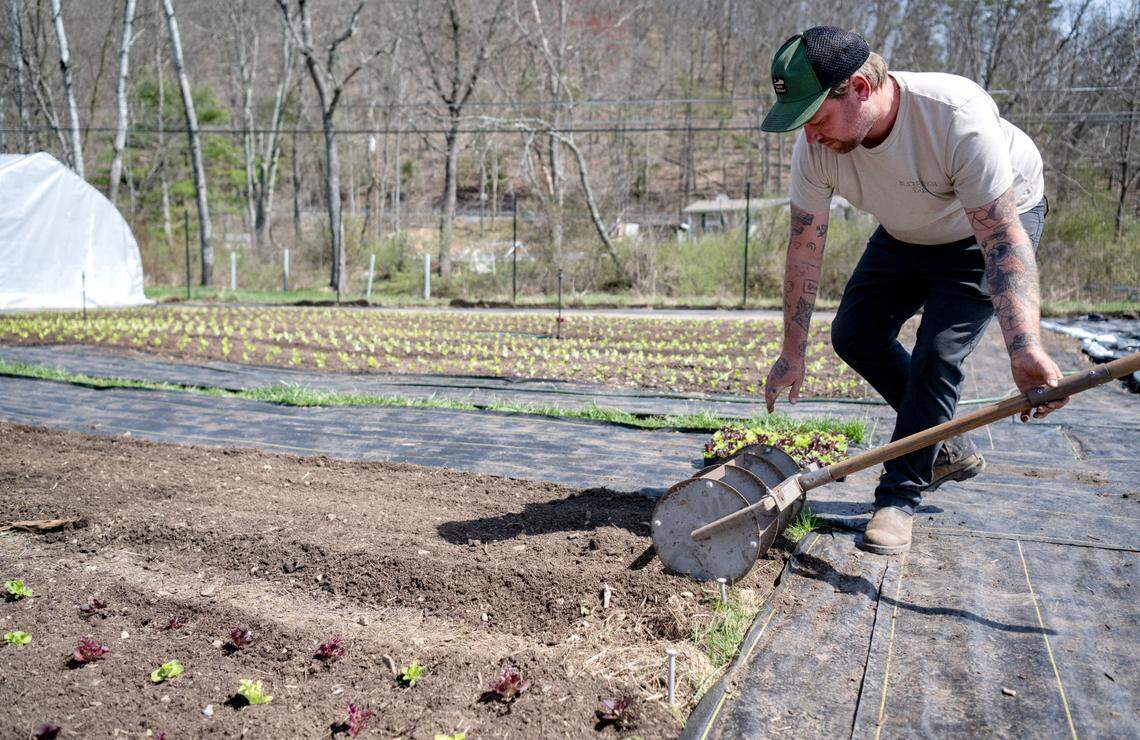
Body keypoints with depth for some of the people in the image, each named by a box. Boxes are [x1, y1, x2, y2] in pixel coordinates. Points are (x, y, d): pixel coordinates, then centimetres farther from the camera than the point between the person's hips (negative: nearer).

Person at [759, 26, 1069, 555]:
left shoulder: (958, 116, -40)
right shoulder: (815, 145, -24)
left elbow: (1004, 241, -41)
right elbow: (805, 246, -15)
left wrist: (1025, 350, -54)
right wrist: (793, 352, -13)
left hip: (995, 222, -5)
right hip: (907, 233, 6)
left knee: (938, 353, -18)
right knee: (854, 335, 2)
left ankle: (899, 496, -3)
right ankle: (946, 449, 19)